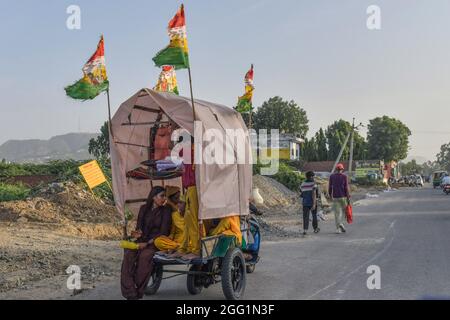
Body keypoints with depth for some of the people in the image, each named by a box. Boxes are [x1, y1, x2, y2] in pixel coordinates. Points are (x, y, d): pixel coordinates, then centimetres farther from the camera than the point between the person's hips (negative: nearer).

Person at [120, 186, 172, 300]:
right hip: (142, 240, 4)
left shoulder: (166, 211, 2)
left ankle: (138, 292, -26)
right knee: (128, 254, -28)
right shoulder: (144, 208, 14)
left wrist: (147, 243, -15)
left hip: (157, 242, -3)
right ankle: (130, 294, -32)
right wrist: (138, 233, -9)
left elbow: (164, 232, -6)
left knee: (145, 255, -35)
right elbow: (139, 226, 16)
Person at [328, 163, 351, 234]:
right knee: (343, 210, 18)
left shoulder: (331, 176, 1)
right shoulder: (344, 176, -6)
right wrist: (348, 198, -5)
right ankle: (341, 223, -2)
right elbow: (346, 188, -9)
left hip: (335, 197, 2)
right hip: (343, 196, -1)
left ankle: (338, 229, -1)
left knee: (337, 213, 4)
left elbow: (330, 187, 5)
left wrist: (330, 196, 18)